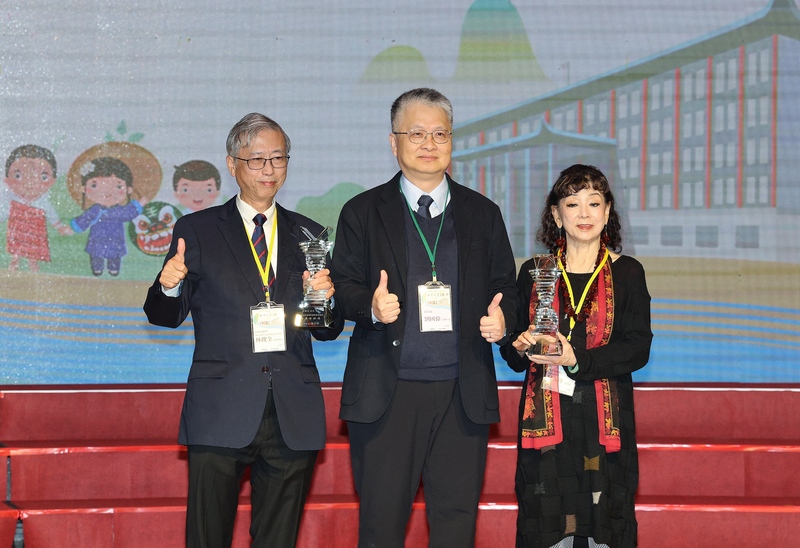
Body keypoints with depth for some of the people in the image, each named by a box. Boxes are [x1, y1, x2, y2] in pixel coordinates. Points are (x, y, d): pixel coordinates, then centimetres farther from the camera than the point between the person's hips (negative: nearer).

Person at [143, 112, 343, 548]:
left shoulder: (309, 234, 13)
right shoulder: (197, 230, 7)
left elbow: (327, 332, 14)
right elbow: (167, 316, 5)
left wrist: (325, 299, -8)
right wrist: (169, 286, -17)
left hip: (294, 414, 3)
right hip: (220, 412, -2)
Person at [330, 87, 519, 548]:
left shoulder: (483, 214, 13)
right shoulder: (362, 212, 8)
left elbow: (504, 286, 14)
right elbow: (344, 286, 4)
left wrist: (501, 319, -8)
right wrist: (372, 306, -18)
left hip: (463, 396, 2)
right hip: (386, 394, -1)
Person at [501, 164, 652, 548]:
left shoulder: (627, 273, 5)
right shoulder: (533, 273, 9)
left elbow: (638, 349, -4)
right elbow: (512, 354, 11)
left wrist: (577, 361, -15)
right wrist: (522, 347, -12)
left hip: (605, 419, -1)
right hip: (546, 417, 1)